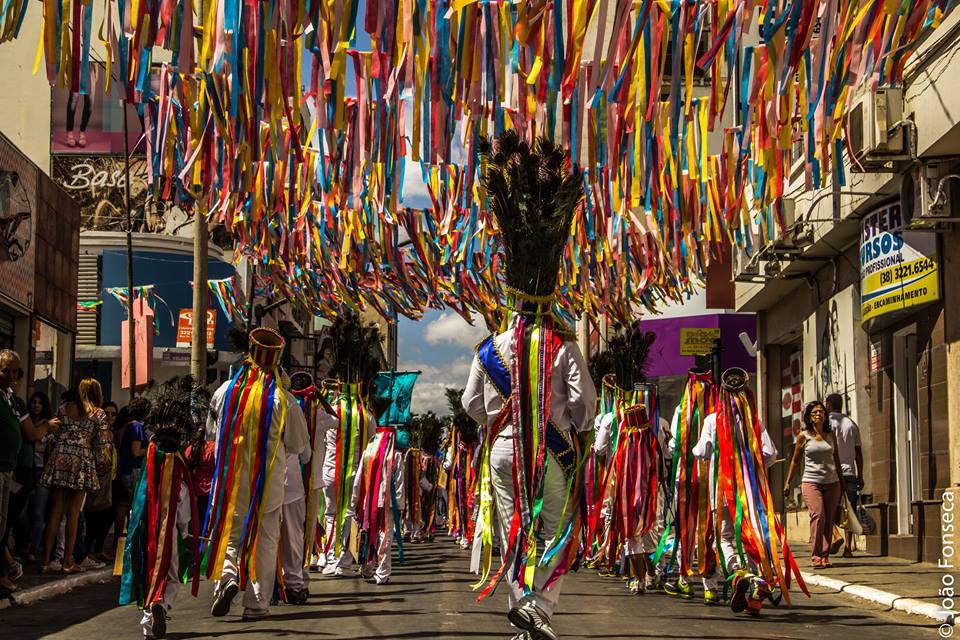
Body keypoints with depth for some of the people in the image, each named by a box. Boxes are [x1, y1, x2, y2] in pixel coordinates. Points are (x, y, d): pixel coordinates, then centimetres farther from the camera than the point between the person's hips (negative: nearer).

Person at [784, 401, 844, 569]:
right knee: (818, 515, -17)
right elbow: (795, 460, 10)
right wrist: (788, 482, 9)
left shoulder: (831, 435, 10)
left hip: (832, 482, 3)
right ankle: (816, 556, -15)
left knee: (829, 519, -1)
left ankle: (825, 556, 4)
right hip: (811, 481, -3)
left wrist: (841, 481, 20)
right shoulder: (804, 436, 1)